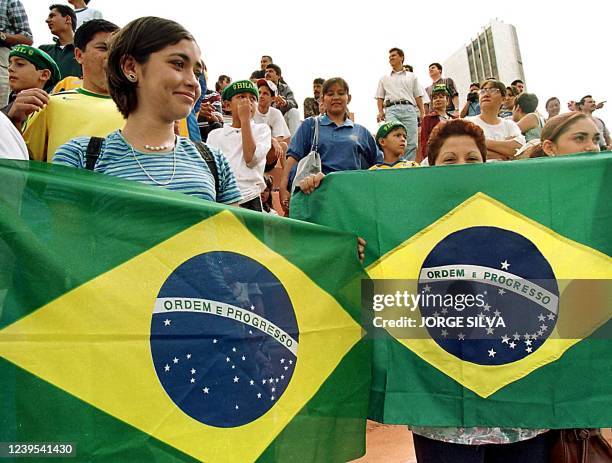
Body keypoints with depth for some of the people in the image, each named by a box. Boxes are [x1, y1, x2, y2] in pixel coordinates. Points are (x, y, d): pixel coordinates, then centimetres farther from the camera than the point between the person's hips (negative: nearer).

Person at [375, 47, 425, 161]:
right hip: (391, 109, 0)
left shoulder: (412, 77, 24)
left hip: (409, 108, 1)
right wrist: (380, 111, 1)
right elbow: (380, 97, 20)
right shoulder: (384, 78, 25)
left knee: (411, 143, -11)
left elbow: (418, 96, 17)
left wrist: (422, 112, 3)